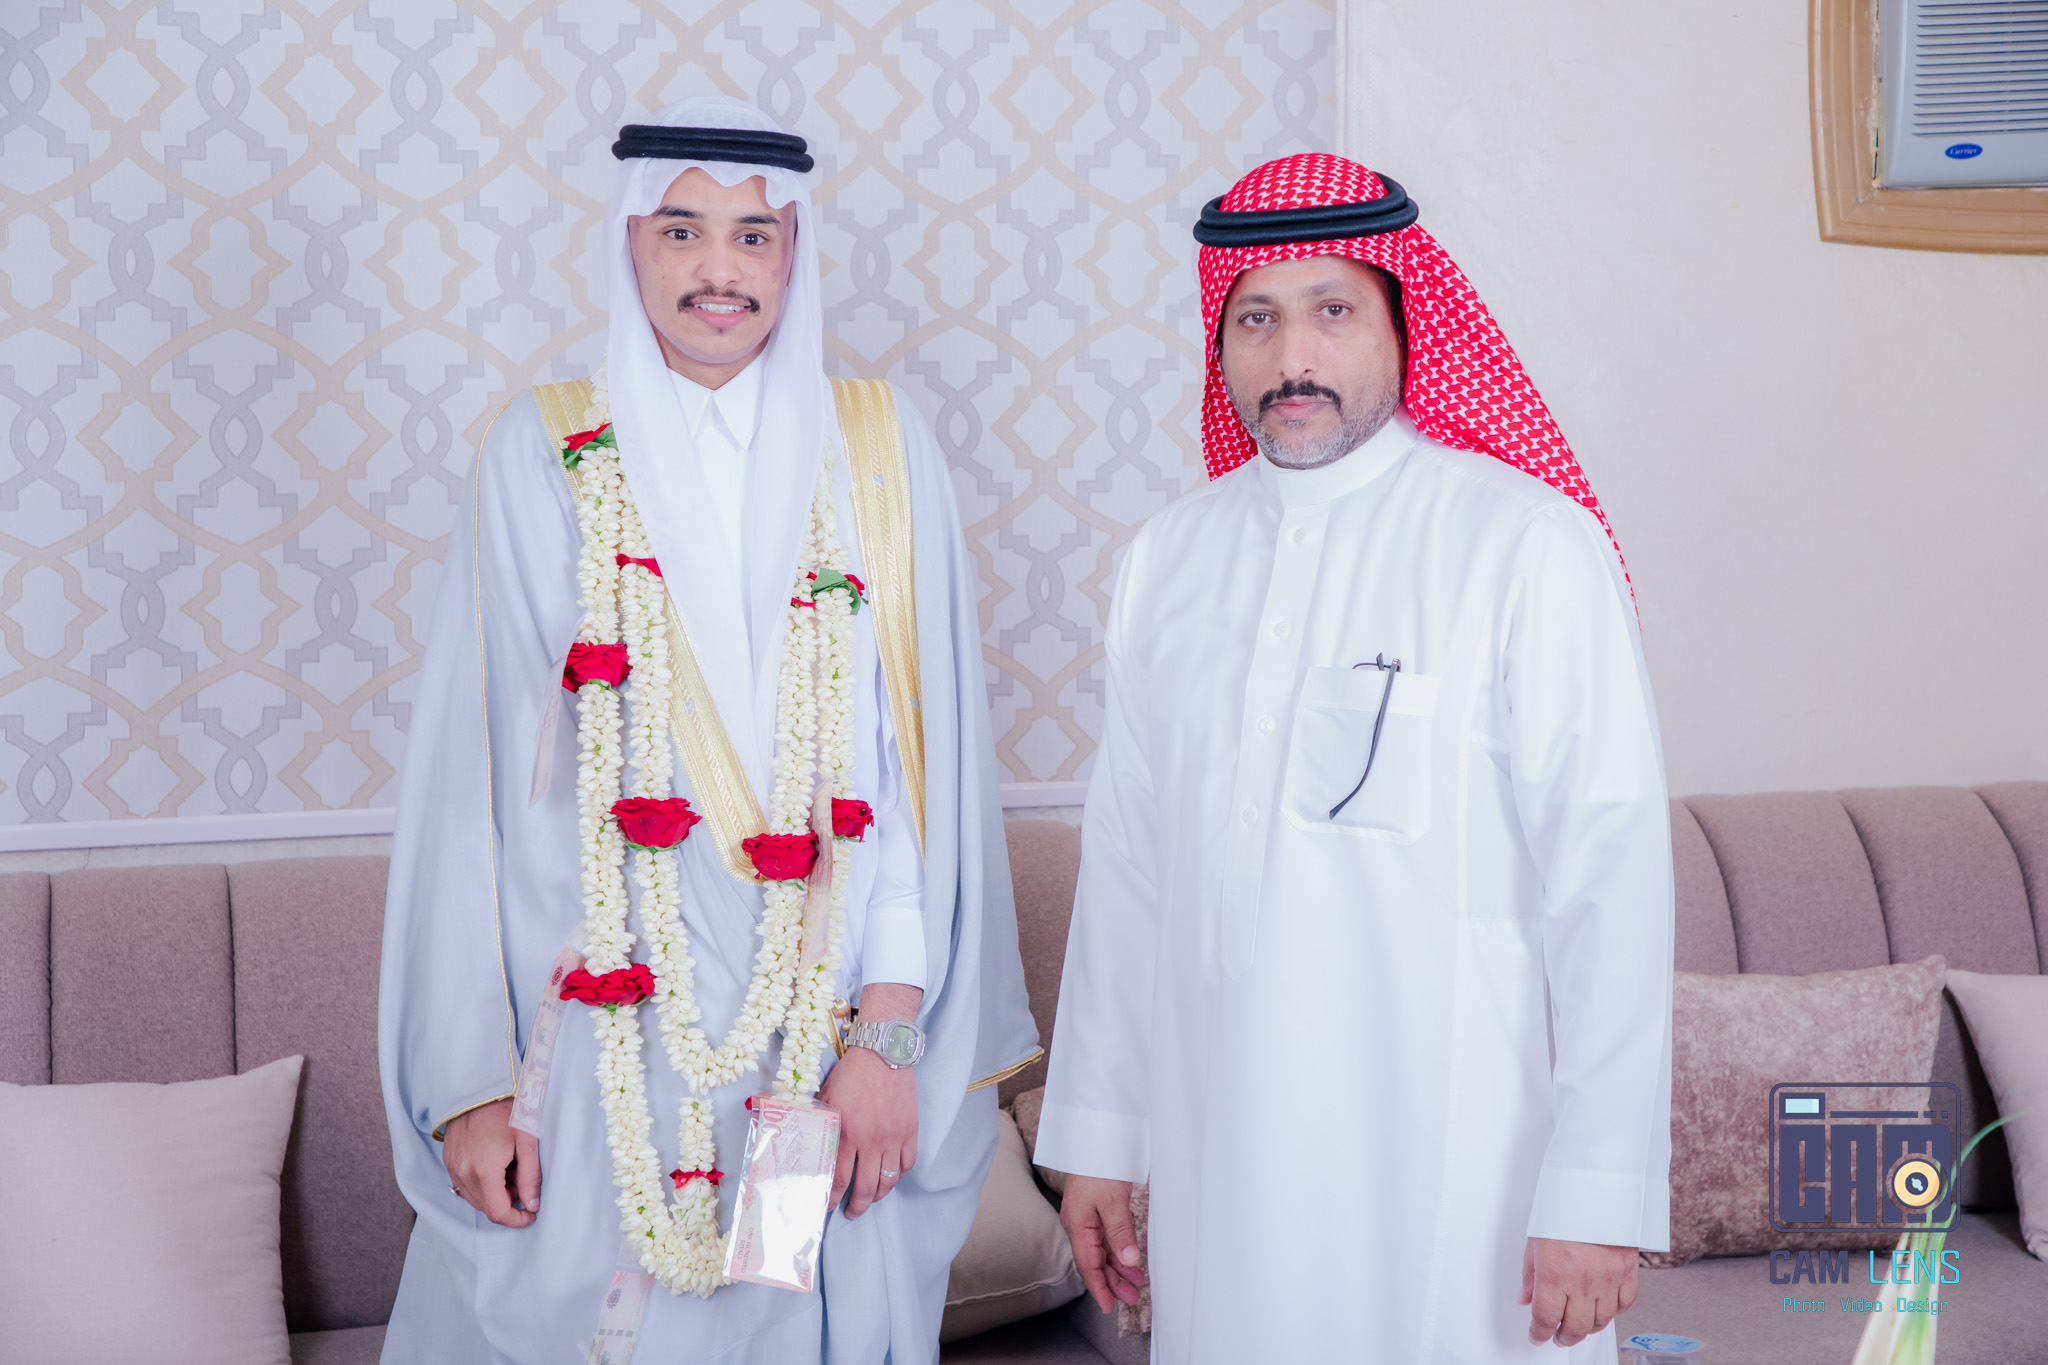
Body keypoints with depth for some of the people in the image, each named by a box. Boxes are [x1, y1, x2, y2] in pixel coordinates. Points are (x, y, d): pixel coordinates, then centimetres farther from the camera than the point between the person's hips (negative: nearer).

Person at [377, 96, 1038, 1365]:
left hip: (834, 1019, 1)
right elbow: (473, 770, 0)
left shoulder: (880, 446, 2)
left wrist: (892, 1026, -10)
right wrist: (469, 1073, -4)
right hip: (606, 1028, 0)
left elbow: (928, 751, -2)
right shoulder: (546, 451, 1)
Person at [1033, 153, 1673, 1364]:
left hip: (1459, 1171, -4)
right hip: (1222, 1162, 4)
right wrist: (1097, 1135, 11)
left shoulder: (1528, 546, -8)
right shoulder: (1170, 557, 7)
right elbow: (1126, 863, 10)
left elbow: (1611, 874, -11)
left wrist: (1602, 1194, -14)